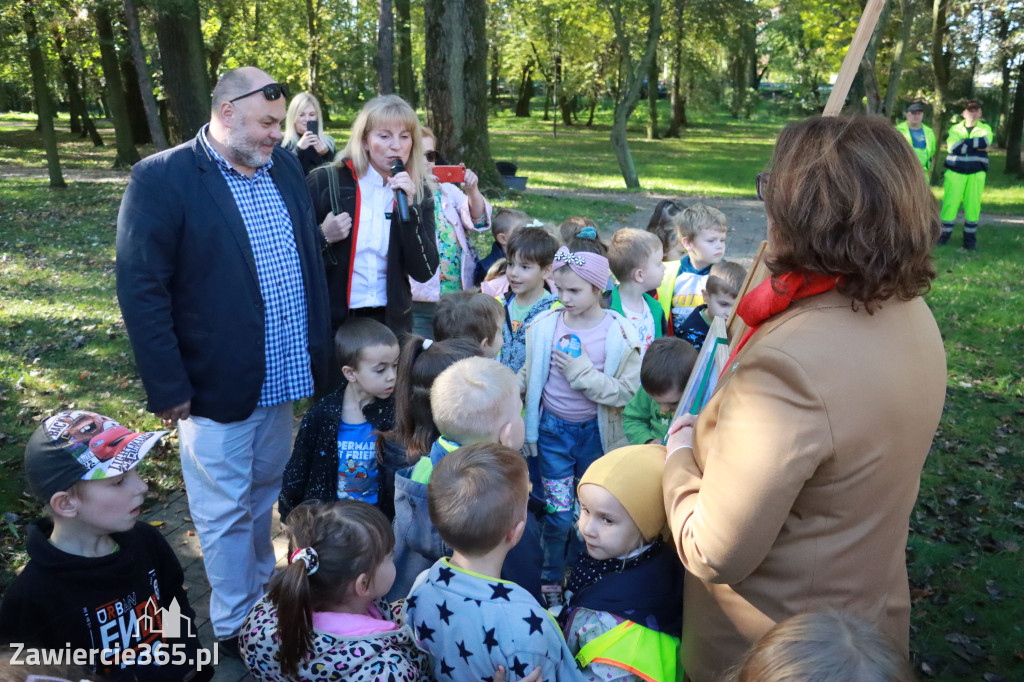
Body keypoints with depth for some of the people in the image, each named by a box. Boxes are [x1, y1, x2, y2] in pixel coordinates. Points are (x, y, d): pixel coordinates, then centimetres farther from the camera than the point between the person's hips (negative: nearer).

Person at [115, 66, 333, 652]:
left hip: (283, 377, 6)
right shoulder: (162, 178, -13)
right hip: (218, 388, -6)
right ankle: (235, 632, 29)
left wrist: (320, 350, 9)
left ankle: (265, 599, 44)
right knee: (226, 515, 10)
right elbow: (141, 289, -14)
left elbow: (311, 256, 13)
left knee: (266, 499, 22)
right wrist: (169, 388, -15)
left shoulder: (286, 166, 6)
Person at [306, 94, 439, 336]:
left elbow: (424, 272, -9)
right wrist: (323, 237, -17)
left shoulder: (419, 192, -1)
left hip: (391, 322, 2)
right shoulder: (326, 181, -8)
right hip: (330, 321, -2)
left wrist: (409, 207, -17)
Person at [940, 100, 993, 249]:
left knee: (973, 206, 1)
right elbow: (953, 147, -13)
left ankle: (970, 238, 10)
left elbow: (985, 141, -15)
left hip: (976, 174, 1)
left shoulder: (985, 129, 9)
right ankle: (944, 234, 7)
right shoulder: (955, 129, 7)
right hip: (955, 173, -1)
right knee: (949, 204, -4)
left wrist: (964, 142, -14)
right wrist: (976, 146, -13)